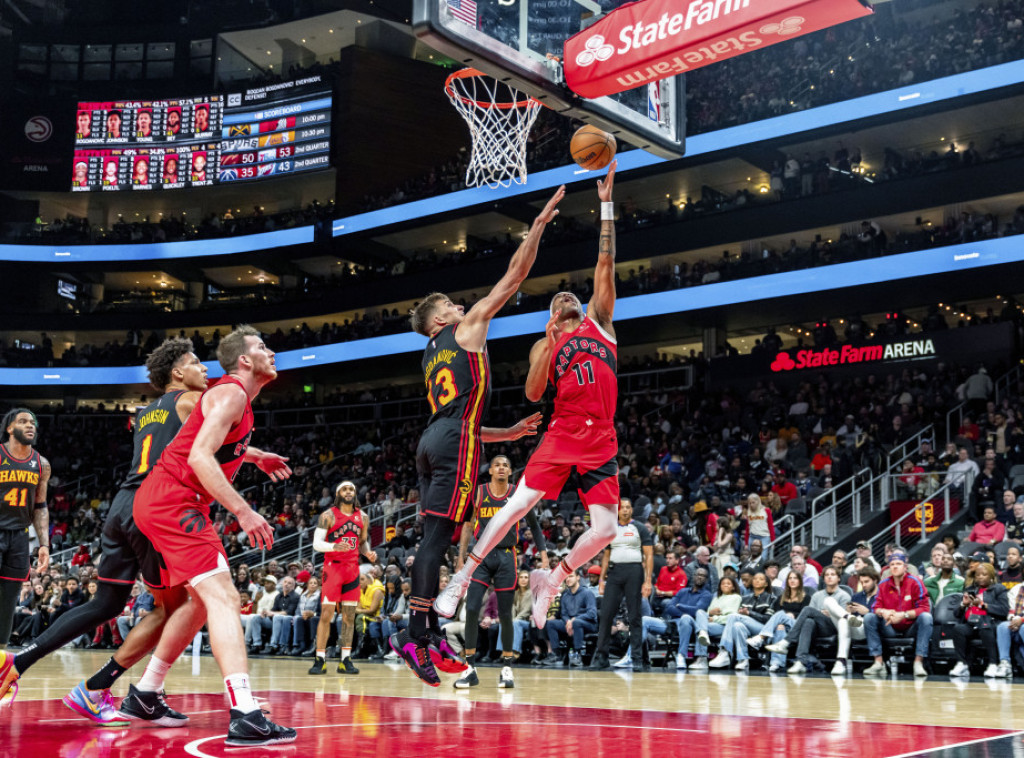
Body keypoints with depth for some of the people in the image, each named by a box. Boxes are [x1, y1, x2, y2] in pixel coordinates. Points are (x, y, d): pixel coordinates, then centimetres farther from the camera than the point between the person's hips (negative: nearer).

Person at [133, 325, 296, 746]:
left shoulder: (234, 396, 18)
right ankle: (245, 716, -32)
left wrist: (255, 455, 34)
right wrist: (243, 511, -27)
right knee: (222, 598, -20)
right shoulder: (231, 393, -12)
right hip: (173, 499, -11)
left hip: (161, 501, 11)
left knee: (203, 600, 22)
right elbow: (199, 457, -24)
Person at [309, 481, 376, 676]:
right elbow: (316, 543, -10)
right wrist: (334, 546, -28)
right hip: (332, 567, -4)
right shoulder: (328, 515, -4)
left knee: (349, 615, 4)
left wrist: (368, 553, -1)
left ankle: (345, 660, 8)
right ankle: (320, 660, -3)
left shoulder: (362, 517, 10)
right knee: (326, 614, -7)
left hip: (352, 568, 4)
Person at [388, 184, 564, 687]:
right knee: (437, 534, -13)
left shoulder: (433, 359, 29)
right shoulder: (467, 327, 9)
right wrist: (539, 224, 10)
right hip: (456, 443, -9)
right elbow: (515, 275, 5)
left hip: (433, 441, 9)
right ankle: (414, 634, -17)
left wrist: (511, 433, 34)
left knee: (435, 537, 8)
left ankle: (430, 636, 10)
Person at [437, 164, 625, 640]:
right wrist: (549, 343, -9)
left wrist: (607, 204, 1)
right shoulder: (544, 344, 14)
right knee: (519, 503, -10)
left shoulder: (599, 321, 15)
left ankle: (550, 582, 14)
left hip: (601, 440, 1)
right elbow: (533, 394, -1)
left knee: (605, 529, -7)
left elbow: (606, 263, 7)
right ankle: (462, 578, 0)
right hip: (562, 434, -1)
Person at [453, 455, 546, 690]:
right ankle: (470, 669, -3)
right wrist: (461, 558, 2)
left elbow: (534, 524, 12)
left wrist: (543, 552, 3)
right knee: (472, 610, -9)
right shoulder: (478, 493, 1)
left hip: (506, 558, 0)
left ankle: (507, 668, 15)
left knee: (505, 614, 2)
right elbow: (468, 526, 8)